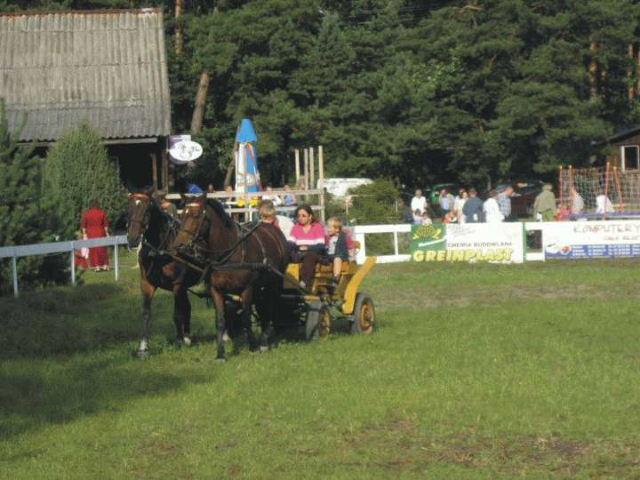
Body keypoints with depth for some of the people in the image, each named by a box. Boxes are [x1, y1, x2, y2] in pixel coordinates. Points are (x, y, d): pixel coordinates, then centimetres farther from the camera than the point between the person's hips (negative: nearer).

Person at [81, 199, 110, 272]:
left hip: (90, 234, 0)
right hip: (101, 233, 0)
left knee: (93, 250, 6)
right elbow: (106, 224, -3)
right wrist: (107, 233, 4)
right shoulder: (102, 212, -3)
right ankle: (105, 265, 7)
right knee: (102, 249, 10)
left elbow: (83, 225, -2)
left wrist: (84, 234, 3)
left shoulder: (86, 213, -1)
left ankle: (97, 266, 2)